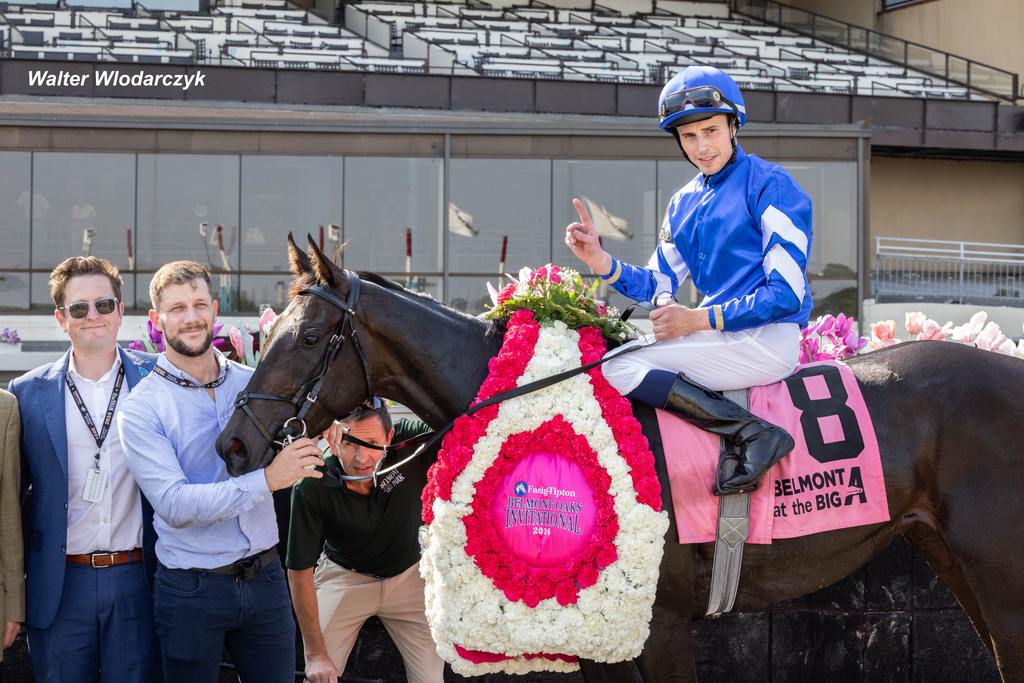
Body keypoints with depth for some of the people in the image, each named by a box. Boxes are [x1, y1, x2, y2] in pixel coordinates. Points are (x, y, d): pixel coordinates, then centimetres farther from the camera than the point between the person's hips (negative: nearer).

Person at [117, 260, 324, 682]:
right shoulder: (141, 409, -10)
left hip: (265, 578, 4)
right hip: (191, 589, -4)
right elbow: (175, 505, -20)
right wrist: (266, 480, -27)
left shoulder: (252, 383, 4)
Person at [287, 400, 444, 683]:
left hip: (407, 575, 1)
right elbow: (300, 571, -19)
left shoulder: (410, 444, -27)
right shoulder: (311, 489, -28)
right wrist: (316, 654, -16)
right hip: (344, 578, -1)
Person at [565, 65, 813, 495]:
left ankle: (752, 434, -27)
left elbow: (786, 294, -13)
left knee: (617, 366, -20)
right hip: (720, 338, 9)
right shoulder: (685, 203, 17)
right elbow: (657, 286, 18)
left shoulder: (771, 186, -8)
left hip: (767, 341, -9)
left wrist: (697, 320, -18)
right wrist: (599, 260, -1)